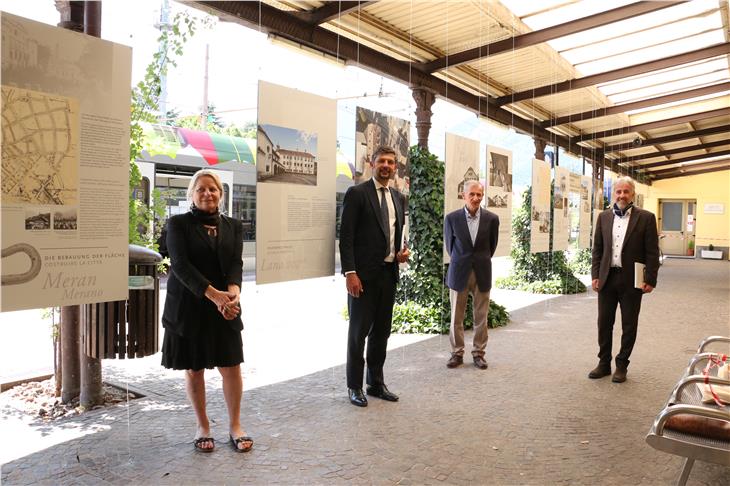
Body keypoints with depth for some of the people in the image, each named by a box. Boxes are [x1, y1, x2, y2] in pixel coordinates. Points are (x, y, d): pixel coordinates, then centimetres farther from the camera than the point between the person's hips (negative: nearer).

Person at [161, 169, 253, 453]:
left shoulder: (233, 226, 9)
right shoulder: (178, 224, -2)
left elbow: (236, 262, -3)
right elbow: (180, 263, -14)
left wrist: (233, 288, -26)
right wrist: (212, 293, -26)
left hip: (225, 308, 2)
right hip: (188, 307, -2)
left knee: (231, 366, 3)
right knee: (194, 368, 9)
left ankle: (235, 425, 19)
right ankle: (202, 426, 25)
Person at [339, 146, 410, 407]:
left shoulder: (399, 197, 13)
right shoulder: (357, 193, -6)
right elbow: (346, 236, -11)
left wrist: (402, 251, 1)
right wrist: (349, 272, -17)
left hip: (389, 273, 6)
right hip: (363, 274, -6)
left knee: (381, 331, 13)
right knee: (359, 330, 4)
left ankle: (376, 383, 26)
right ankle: (354, 386, 17)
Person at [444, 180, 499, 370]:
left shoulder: (492, 219, -3)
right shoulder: (452, 218, -5)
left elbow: (492, 245, 10)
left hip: (482, 273, 1)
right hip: (459, 273, 0)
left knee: (481, 317, 8)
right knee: (456, 317, 6)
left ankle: (479, 353, 19)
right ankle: (457, 353, 18)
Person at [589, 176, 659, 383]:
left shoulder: (646, 218, -4)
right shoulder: (604, 217, 6)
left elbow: (652, 252, -5)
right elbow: (597, 248, 8)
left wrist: (650, 280, -9)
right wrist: (595, 275, 2)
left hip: (631, 280, -3)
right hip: (607, 278, 3)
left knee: (629, 325, 7)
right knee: (604, 323, 10)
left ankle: (621, 365, 21)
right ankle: (604, 363, 23)